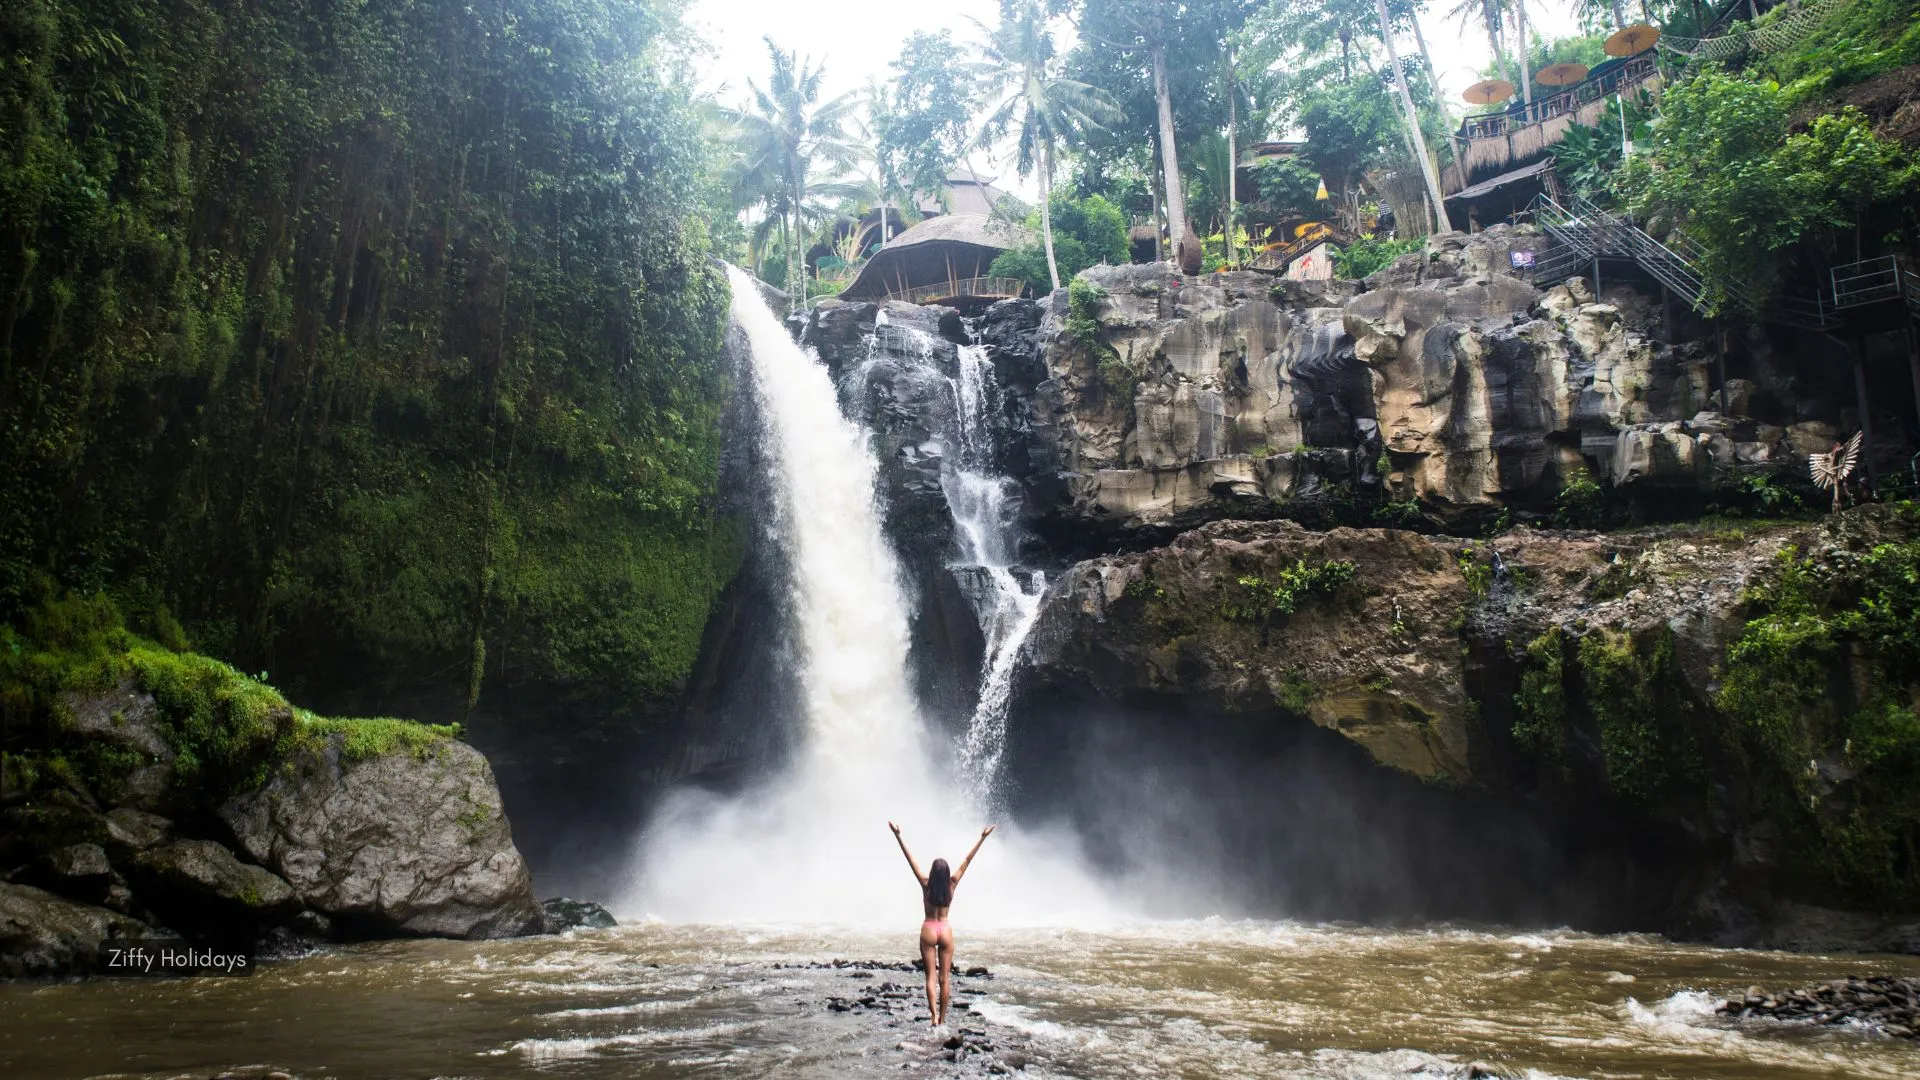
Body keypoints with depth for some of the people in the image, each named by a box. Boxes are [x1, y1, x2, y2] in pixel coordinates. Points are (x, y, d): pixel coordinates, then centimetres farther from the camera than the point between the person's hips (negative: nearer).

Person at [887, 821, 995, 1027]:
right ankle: (942, 1018, 10)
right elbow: (967, 861, -7)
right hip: (945, 931, 1)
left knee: (930, 976, 3)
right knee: (945, 978, 7)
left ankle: (933, 1014, -13)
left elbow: (911, 859, -12)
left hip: (928, 931, -1)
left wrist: (898, 836, -13)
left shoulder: (926, 884, -9)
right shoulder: (951, 885, -7)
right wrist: (982, 838, -5)